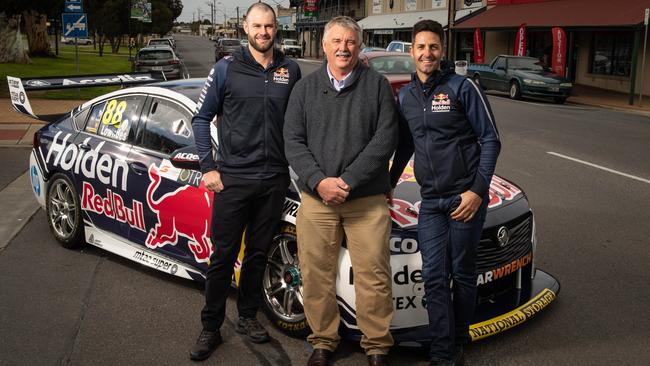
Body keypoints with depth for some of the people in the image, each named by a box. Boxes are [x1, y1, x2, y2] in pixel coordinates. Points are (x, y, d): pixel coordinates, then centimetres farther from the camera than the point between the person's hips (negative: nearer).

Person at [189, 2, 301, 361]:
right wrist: (208, 168, -5)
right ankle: (210, 328, 16)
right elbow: (201, 118, 2)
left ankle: (247, 316, 30)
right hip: (233, 179, -3)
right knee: (223, 255, 3)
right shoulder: (227, 68, -2)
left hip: (274, 180, 3)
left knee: (258, 252, 13)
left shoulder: (290, 70, 6)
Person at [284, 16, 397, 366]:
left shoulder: (377, 85, 4)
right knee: (316, 275, 7)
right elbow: (293, 141, 4)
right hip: (315, 197, 2)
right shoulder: (305, 87, 9)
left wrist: (347, 180, -14)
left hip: (367, 199, -1)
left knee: (373, 276, 1)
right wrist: (319, 181, -12)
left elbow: (386, 138, -5)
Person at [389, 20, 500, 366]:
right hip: (430, 201, 4)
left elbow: (490, 140, -5)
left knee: (462, 274, 7)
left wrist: (478, 190, -12)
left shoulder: (462, 87, -5)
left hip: (466, 197, -4)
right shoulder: (405, 96, 10)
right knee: (434, 277, -1)